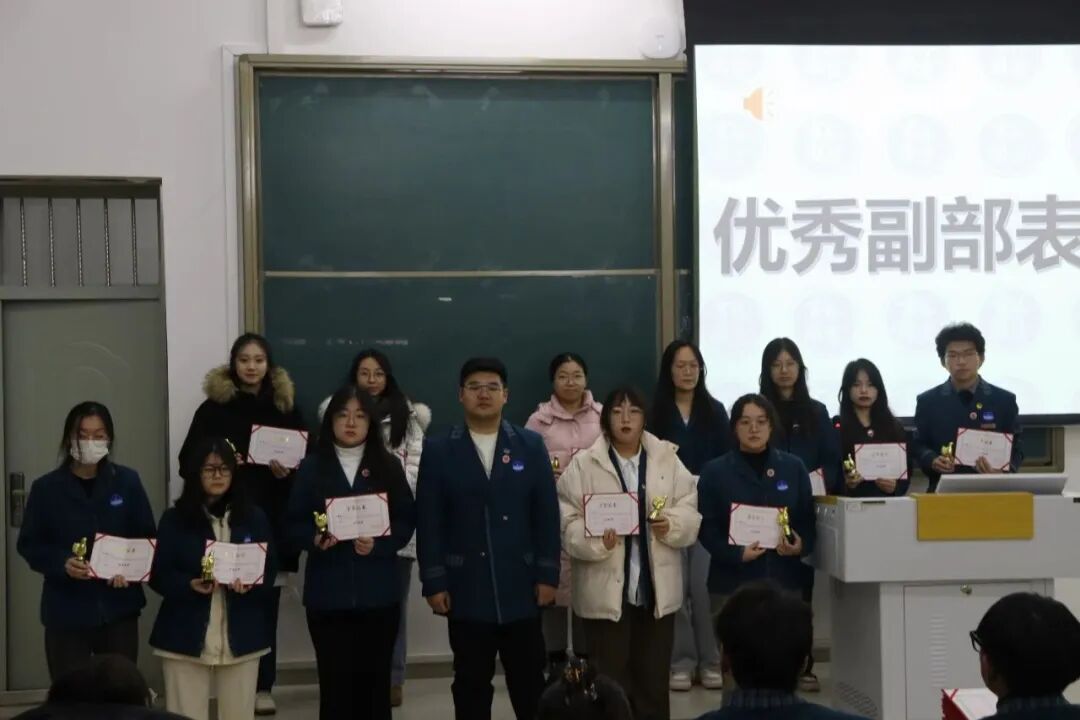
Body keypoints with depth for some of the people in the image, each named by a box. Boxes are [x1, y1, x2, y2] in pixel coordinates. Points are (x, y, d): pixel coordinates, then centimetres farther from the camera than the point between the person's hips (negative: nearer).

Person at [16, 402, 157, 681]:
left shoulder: (127, 481, 2)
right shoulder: (46, 487, -1)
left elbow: (149, 537, 4)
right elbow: (28, 544, 0)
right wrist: (62, 563, -18)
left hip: (118, 609, 1)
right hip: (66, 613, -1)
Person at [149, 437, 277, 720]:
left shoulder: (254, 518, 5)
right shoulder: (175, 519, 0)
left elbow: (269, 572, 4)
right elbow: (159, 575, -2)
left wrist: (250, 585, -17)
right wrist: (190, 585, -21)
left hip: (242, 636, 2)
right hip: (186, 636, -2)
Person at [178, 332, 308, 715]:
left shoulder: (286, 407, 7)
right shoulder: (213, 407, 2)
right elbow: (188, 462, 1)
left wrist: (288, 472, -11)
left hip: (272, 521, 1)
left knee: (266, 604, 5)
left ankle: (263, 686, 14)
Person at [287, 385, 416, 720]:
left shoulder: (389, 466, 6)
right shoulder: (312, 467, 6)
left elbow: (406, 522, 2)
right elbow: (295, 524, 4)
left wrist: (378, 545, -15)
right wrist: (315, 539, -17)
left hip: (378, 590, 0)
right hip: (328, 592, 0)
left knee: (375, 681, 4)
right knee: (335, 682, 1)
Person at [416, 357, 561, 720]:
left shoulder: (531, 445, 6)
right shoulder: (438, 449, 2)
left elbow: (547, 514, 3)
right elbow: (428, 521, -1)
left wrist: (548, 574, -2)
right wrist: (434, 582, -6)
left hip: (521, 587, 1)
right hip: (466, 590, -1)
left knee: (530, 684, 8)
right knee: (471, 686, 8)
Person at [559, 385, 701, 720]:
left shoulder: (667, 458, 5)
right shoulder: (584, 464, -3)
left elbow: (690, 510, 4)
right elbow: (568, 522, -6)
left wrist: (672, 524, -16)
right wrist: (596, 540, -24)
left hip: (657, 589, 3)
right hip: (607, 592, -2)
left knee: (654, 679, 13)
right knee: (611, 680, 4)